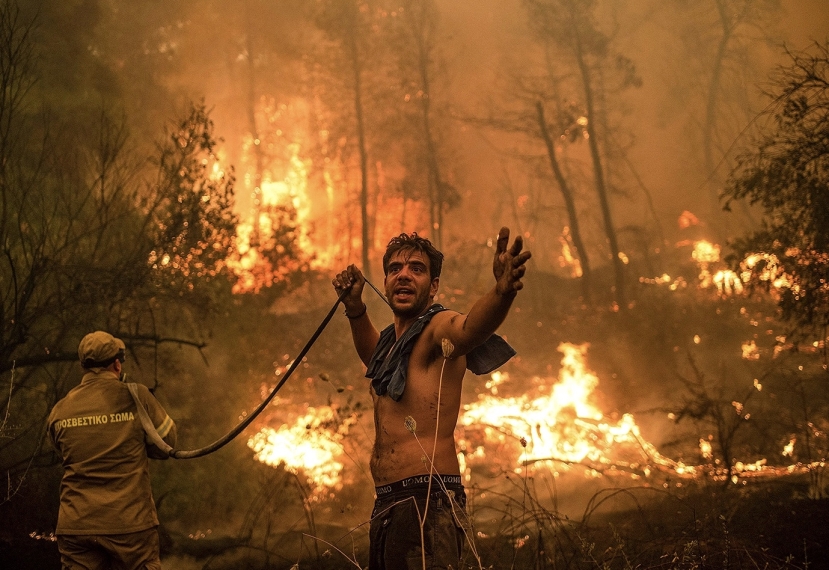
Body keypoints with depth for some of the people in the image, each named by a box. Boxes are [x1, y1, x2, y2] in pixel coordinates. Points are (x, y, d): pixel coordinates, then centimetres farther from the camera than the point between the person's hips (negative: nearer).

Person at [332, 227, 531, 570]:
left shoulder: (439, 329, -6)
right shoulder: (392, 340, 20)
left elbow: (471, 327, -30)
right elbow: (372, 354, 45)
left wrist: (503, 291, -52)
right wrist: (355, 308, 27)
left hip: (428, 506, -9)